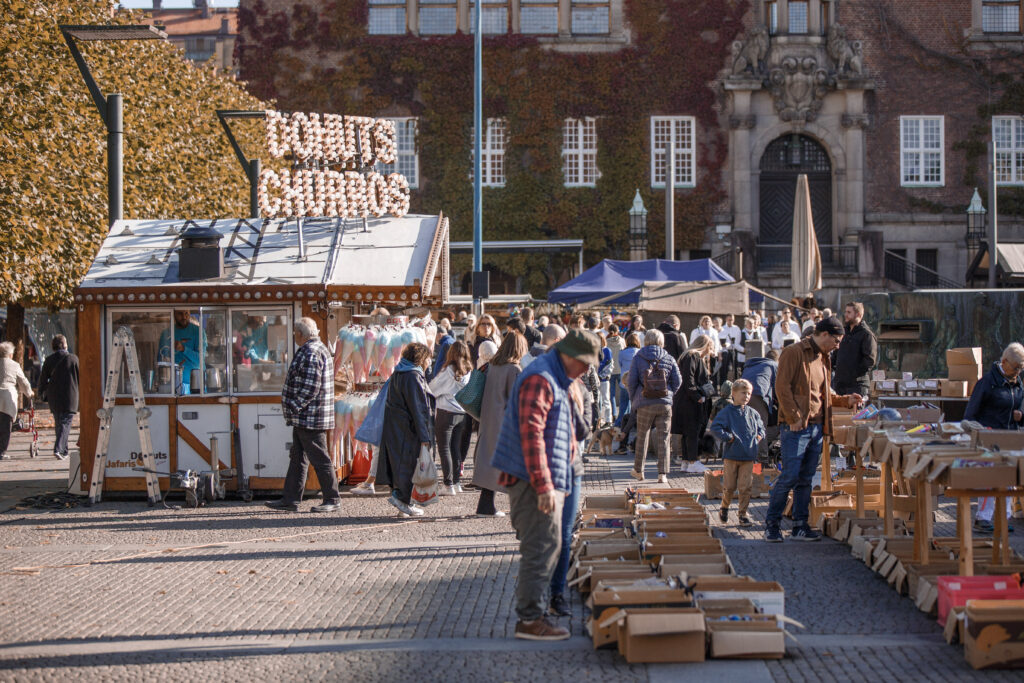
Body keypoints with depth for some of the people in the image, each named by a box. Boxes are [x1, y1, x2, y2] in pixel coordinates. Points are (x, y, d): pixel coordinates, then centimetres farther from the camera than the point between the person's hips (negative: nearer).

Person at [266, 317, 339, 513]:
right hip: (304, 419, 11)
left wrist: (294, 407, -19)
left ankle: (332, 500, 2)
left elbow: (310, 387, -24)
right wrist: (295, 409, 20)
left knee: (320, 459, -4)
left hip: (310, 419, -11)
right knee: (297, 458, 12)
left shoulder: (311, 354, -18)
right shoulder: (311, 351, 17)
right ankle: (290, 499, 15)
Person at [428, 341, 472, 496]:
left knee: (444, 449, 0)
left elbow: (432, 388, -3)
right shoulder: (469, 371, 2)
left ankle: (448, 485, -2)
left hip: (446, 413, -6)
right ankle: (456, 482, 19)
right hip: (462, 414, 6)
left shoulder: (448, 371, -13)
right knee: (456, 448, 15)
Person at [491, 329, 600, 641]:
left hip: (549, 481, 11)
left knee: (546, 547, 14)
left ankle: (531, 613, 20)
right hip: (536, 481, -11)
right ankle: (530, 619, -7)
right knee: (543, 547, -10)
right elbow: (531, 434, -22)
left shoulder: (558, 381, 20)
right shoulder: (539, 380, -15)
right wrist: (544, 485, -24)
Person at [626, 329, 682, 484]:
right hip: (665, 404, 1)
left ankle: (638, 471, 25)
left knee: (642, 436, 14)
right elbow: (677, 381, 3)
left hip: (645, 404, 0)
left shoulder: (638, 358, -1)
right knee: (663, 438, 3)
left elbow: (631, 381, -3)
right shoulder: (669, 359, 3)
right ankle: (662, 474, -2)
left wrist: (633, 398, 12)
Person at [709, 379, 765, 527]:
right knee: (729, 486, 3)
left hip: (748, 457, 3)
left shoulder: (753, 413, 11)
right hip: (731, 455, -3)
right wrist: (727, 437, -15)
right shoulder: (727, 412, -3)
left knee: (745, 487, 0)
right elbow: (715, 428, -9)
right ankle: (724, 508, 28)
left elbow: (761, 427, 25)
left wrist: (760, 436, 6)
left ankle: (742, 514, 10)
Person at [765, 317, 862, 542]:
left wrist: (846, 400, 11)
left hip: (817, 426, 8)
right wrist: (794, 418, -17)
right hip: (796, 427, -8)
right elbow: (782, 387, -12)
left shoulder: (823, 359, 19)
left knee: (806, 479, 9)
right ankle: (771, 524, 0)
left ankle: (800, 526, 13)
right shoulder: (794, 353, -6)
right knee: (790, 476, -10)